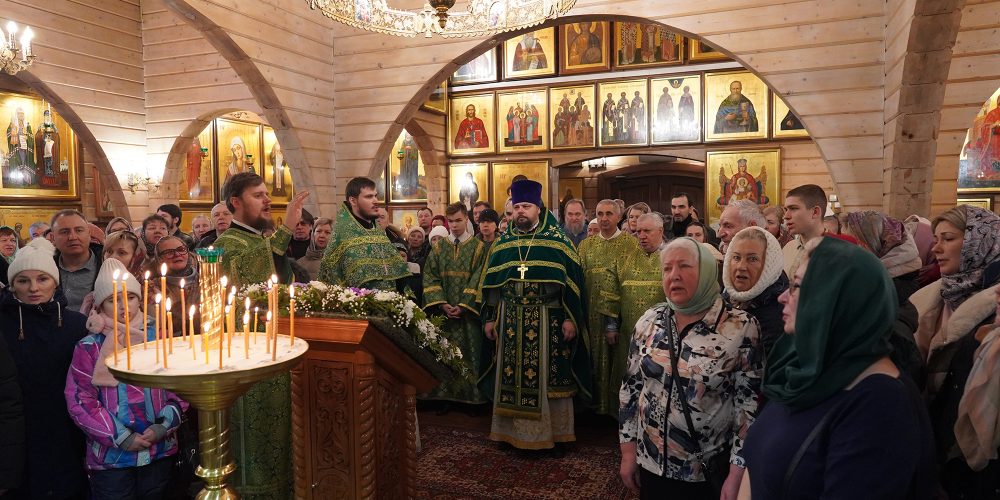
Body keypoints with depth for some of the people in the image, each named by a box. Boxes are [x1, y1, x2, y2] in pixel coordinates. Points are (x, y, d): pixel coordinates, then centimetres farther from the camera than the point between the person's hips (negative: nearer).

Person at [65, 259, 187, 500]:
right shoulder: (89, 348, -4)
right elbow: (80, 400, -6)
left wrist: (165, 424, -9)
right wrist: (120, 437, -11)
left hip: (161, 452, 2)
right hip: (110, 458, -2)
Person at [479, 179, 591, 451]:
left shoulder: (557, 240, -1)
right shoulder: (503, 242, 9)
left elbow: (572, 281, -4)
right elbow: (490, 283, 11)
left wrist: (570, 319, -9)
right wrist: (489, 318, 7)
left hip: (548, 321, -3)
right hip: (510, 321, 3)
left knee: (548, 376, 2)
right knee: (512, 377, 8)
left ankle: (553, 430, 17)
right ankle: (514, 430, 21)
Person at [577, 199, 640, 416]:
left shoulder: (631, 244, -2)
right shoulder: (586, 246, 10)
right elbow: (579, 281, 10)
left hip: (621, 313, -3)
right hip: (594, 314, 4)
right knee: (596, 360, 10)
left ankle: (620, 405, 15)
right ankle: (599, 404, 22)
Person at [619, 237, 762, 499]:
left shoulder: (741, 328, -13)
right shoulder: (650, 320, -3)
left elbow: (749, 403, -12)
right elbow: (631, 387, 3)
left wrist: (737, 473, -11)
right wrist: (628, 451, 4)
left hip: (710, 471, -3)